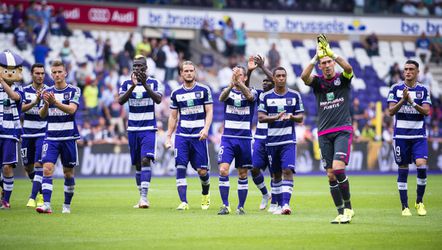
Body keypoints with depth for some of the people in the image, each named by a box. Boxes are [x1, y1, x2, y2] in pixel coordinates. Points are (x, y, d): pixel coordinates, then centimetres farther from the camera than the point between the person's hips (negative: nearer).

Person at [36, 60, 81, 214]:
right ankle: (46, 205, -20)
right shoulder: (47, 92, 8)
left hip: (69, 137, -1)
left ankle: (67, 205, 18)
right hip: (51, 137, 1)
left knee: (68, 172, 6)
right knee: (47, 169, -14)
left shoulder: (74, 91, 0)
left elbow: (71, 109, -17)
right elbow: (42, 115, 0)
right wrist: (46, 104, -21)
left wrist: (55, 102, -32)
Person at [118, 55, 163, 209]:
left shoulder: (154, 83, 0)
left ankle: (144, 197, -25)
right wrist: (133, 86, -25)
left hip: (149, 129, -3)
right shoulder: (127, 84, 6)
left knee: (146, 160, -19)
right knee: (137, 164, 8)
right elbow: (121, 101, -11)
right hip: (133, 129, 3)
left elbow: (158, 99, -19)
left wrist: (145, 85, -29)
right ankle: (142, 198, 17)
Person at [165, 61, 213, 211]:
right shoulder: (176, 93, 9)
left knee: (202, 171, -1)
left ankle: (205, 195, 28)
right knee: (180, 168, -12)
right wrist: (168, 137, 9)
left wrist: (206, 128, -15)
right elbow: (173, 117, 14)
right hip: (182, 135, 2)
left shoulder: (204, 90, 3)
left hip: (199, 135, -2)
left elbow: (209, 111, 1)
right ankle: (183, 202, -11)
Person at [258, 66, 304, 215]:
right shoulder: (266, 96, 4)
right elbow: (260, 117, -1)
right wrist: (276, 117, -18)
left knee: (288, 170, -17)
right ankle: (280, 204, 21)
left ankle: (286, 204, -24)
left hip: (289, 140, -1)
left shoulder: (294, 95, 4)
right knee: (276, 174, 9)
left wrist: (292, 117, -17)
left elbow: (300, 117, 6)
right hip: (272, 140, 2)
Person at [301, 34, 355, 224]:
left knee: (338, 167, -20)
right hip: (324, 133, 3)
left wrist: (331, 53, -22)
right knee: (331, 174, 1)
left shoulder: (343, 79, 4)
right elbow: (304, 76, -14)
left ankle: (348, 207, -5)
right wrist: (316, 57, -21)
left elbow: (348, 68, -19)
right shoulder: (318, 82, 8)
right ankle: (341, 212, 9)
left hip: (343, 130, -3)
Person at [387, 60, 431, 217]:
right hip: (401, 135, 0)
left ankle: (419, 202, 0)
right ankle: (405, 207, 9)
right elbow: (391, 111, -3)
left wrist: (412, 102, -19)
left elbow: (426, 111, -5)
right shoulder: (395, 89, 4)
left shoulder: (423, 90, 5)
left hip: (419, 135, 0)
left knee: (421, 165, -17)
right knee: (403, 169, 1)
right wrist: (403, 100, -18)